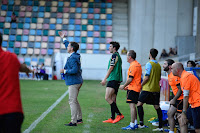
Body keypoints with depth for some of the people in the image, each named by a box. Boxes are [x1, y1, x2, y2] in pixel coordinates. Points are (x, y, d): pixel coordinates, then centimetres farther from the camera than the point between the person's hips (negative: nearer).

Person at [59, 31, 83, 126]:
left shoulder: (73, 58, -18)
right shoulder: (75, 55, 12)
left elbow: (75, 70, -28)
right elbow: (68, 46, 32)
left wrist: (65, 71, -16)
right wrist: (63, 38, 39)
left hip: (74, 82, -10)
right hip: (77, 82, 10)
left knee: (72, 101, -8)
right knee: (74, 101, 18)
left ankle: (73, 121, -8)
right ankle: (79, 119, 25)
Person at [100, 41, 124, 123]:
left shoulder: (114, 55, -9)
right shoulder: (118, 56, 20)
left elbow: (111, 68, -15)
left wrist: (105, 79, -14)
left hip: (113, 79, -10)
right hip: (117, 80, 10)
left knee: (107, 98, -13)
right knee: (112, 99, 8)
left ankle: (119, 114, -13)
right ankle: (112, 118, 9)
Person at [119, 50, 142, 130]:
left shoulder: (133, 66, -16)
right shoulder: (138, 64, 16)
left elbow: (130, 79, -20)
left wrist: (124, 86, -9)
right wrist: (128, 86, 22)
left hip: (132, 89, -10)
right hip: (137, 88, 10)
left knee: (132, 106, -10)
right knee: (133, 106, 15)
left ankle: (132, 125, -12)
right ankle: (135, 123, 19)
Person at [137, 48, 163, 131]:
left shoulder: (149, 64, -11)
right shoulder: (158, 65, 10)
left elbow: (146, 77, -15)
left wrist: (141, 85, -3)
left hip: (148, 89, -7)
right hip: (156, 89, 7)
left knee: (139, 104, 3)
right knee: (157, 107, 8)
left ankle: (141, 124, -1)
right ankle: (160, 127, 7)